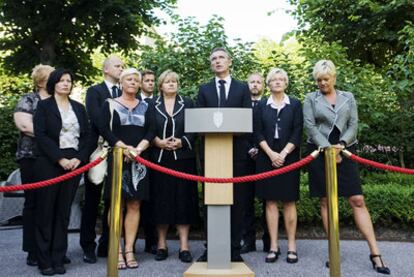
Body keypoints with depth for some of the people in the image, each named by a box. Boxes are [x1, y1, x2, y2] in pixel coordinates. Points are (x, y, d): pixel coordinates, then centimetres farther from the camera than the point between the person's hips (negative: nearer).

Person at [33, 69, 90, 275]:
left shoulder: (79, 108, 15)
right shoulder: (44, 106, 4)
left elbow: (86, 135, 10)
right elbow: (40, 135, -7)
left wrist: (79, 159, -5)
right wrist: (60, 159, -14)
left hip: (74, 164, 3)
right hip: (49, 164, -3)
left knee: (63, 212, 6)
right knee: (46, 211, 2)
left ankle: (58, 259, 14)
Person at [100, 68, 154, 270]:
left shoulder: (145, 107, 14)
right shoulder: (110, 104, 7)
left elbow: (150, 132, 6)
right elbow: (104, 130, -4)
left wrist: (138, 148, -13)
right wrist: (125, 147, -15)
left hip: (139, 160, 3)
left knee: (134, 205, 1)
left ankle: (129, 250, 6)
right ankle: (117, 252, 3)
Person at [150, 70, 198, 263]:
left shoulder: (188, 103, 8)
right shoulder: (153, 105, 9)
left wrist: (182, 142, -13)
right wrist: (158, 142, -14)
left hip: (183, 158, 0)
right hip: (160, 159, 1)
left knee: (183, 200, 0)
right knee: (161, 201, 3)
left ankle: (184, 246, 5)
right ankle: (162, 244, 15)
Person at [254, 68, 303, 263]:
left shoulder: (295, 104, 6)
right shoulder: (261, 106, 8)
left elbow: (297, 133, -1)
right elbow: (258, 133, 2)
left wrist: (283, 154, -12)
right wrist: (271, 154, -11)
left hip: (289, 158, -1)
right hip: (267, 158, 1)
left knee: (289, 201, 1)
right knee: (270, 201, 1)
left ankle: (291, 246, 8)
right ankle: (273, 246, 6)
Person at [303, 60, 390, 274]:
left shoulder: (348, 97, 12)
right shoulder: (311, 98, 6)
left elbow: (353, 125, 5)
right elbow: (310, 127, -4)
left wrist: (341, 144, -13)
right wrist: (328, 148, -15)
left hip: (344, 152, 1)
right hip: (319, 153, -1)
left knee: (357, 200, -4)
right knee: (325, 202, 2)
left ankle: (375, 253, -1)